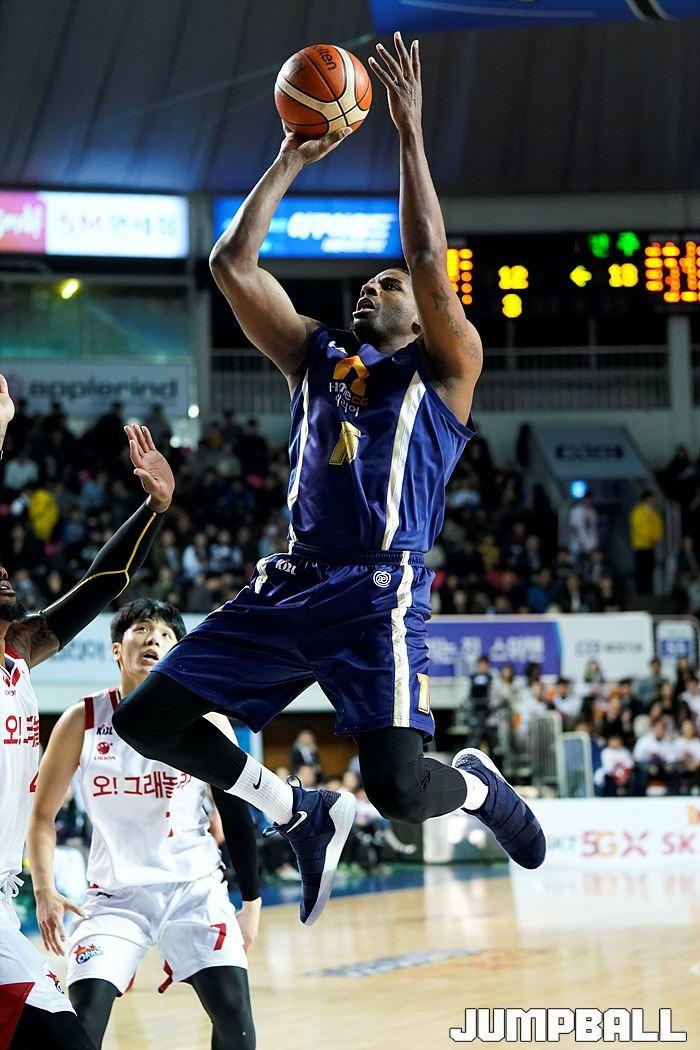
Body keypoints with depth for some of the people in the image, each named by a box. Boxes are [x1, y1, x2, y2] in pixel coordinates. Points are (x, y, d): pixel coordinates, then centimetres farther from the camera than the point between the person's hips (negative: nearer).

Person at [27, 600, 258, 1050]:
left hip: (195, 890, 0)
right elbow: (43, 815, 6)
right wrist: (44, 891, -7)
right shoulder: (82, 721, -2)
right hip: (116, 894, 0)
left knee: (234, 1013, -12)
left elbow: (237, 815, 4)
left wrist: (252, 902, 3)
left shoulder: (206, 722, -3)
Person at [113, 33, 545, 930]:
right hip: (291, 581, 6)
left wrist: (410, 132, -3)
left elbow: (429, 261, -7)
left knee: (399, 790, -22)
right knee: (146, 719, -2)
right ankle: (301, 816, 15)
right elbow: (232, 263, 16)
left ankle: (479, 786, 16)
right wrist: (293, 158, 17)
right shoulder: (314, 356, 23)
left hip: (381, 592, -6)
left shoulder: (446, 366, 10)